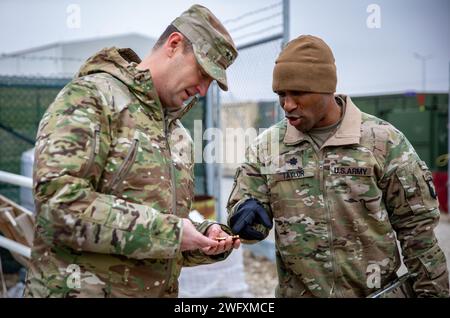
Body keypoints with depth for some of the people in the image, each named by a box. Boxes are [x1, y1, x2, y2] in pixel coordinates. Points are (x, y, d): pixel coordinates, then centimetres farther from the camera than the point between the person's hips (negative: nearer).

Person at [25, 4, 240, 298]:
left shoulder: (178, 135, 12)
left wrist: (205, 239, -4)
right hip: (81, 288, -7)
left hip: (160, 290, 7)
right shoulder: (91, 96, -11)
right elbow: (59, 202, -23)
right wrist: (166, 231, -20)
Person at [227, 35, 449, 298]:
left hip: (375, 292, -1)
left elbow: (417, 227, -4)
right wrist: (247, 215, -22)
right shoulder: (266, 147, -2)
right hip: (297, 292, 2)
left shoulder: (383, 141, -9)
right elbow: (242, 206, 0)